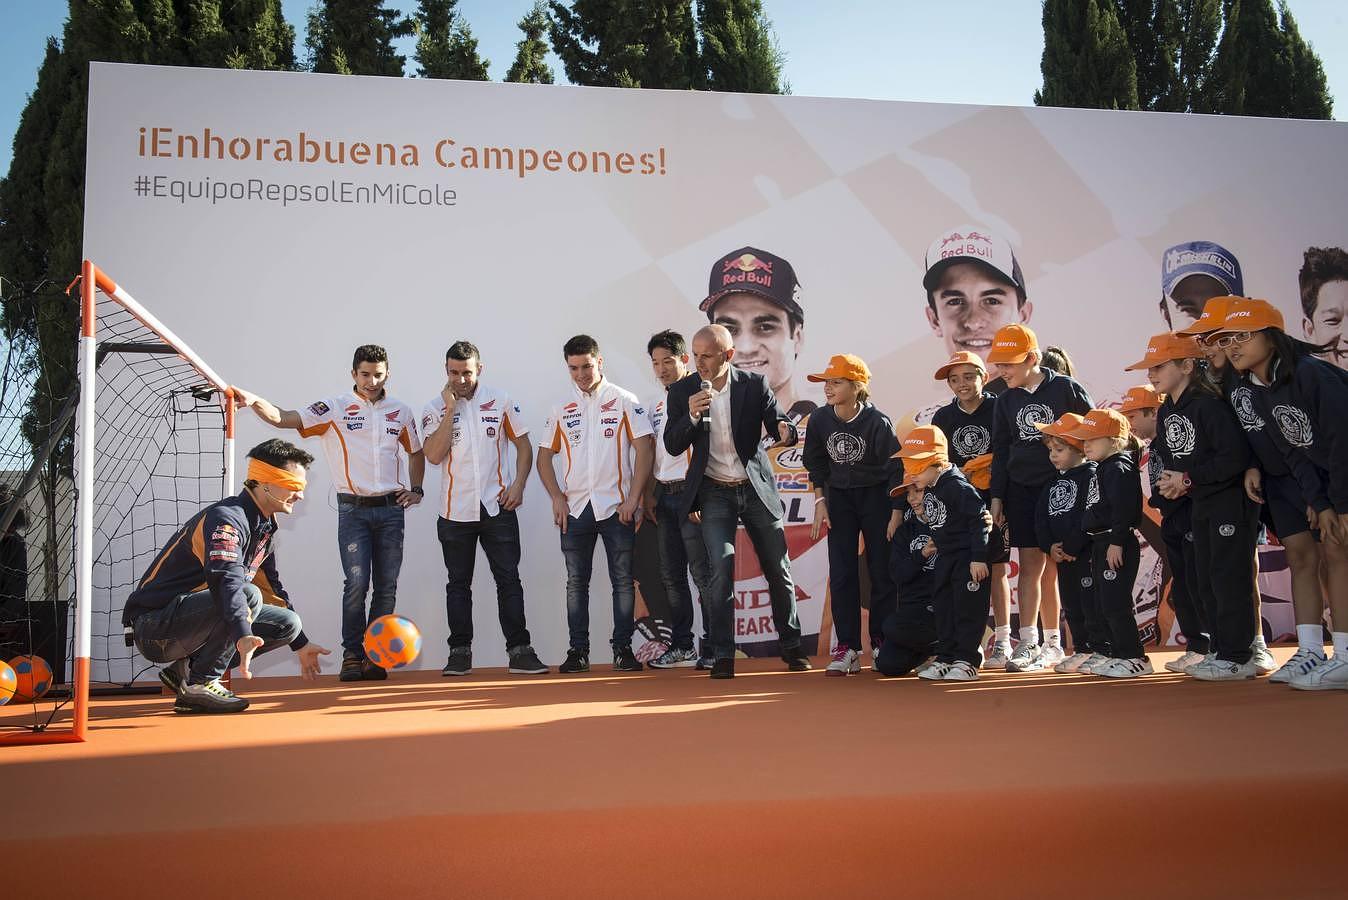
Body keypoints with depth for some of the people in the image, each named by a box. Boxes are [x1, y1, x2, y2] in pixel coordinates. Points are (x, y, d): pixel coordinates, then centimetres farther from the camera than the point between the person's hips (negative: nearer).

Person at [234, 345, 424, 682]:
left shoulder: (401, 412, 10)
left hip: (391, 508, 3)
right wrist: (255, 401, -28)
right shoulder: (334, 408, 0)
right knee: (356, 583, -10)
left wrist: (416, 489, 10)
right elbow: (284, 419, -10)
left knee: (386, 587, 3)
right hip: (353, 509, -3)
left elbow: (415, 451, 24)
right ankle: (352, 655, 2)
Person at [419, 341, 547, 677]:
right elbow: (434, 455, -13)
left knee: (509, 580, -1)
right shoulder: (435, 408, 0)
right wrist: (450, 409, -14)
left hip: (497, 507, 0)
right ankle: (460, 652, 15)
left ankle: (519, 650, 2)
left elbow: (523, 444, 7)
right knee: (458, 584, 8)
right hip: (455, 511, 0)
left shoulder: (500, 400, 2)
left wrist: (518, 485, -6)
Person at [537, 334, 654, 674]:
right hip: (575, 507, 3)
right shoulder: (561, 408, 9)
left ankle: (623, 648, 8)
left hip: (616, 506, -3)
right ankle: (578, 651, 12)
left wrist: (633, 498, -10)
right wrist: (557, 497, 0)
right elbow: (545, 456, 13)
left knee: (623, 580, 0)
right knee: (576, 582, 6)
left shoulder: (624, 401, 0)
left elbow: (644, 449, -3)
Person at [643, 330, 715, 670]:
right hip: (664, 495, 7)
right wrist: (649, 495, 12)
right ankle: (681, 646, 18)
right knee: (672, 575, 10)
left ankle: (712, 648, -1)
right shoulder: (655, 404, 17)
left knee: (701, 572, -7)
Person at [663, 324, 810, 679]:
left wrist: (785, 430, -30)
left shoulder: (755, 385, -6)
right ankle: (723, 655, -4)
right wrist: (691, 416, -22)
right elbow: (673, 446, -4)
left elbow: (777, 422, -5)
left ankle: (791, 645, 23)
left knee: (778, 569, 8)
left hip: (757, 488, 1)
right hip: (715, 493, -1)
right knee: (721, 570, -11)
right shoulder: (682, 391, -4)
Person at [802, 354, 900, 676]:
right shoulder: (819, 421, -8)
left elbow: (896, 469, -14)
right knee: (841, 574, -2)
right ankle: (848, 650, 0)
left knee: (881, 572, 0)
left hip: (876, 496, -4)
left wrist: (896, 515, -16)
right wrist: (820, 502, 0)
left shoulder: (877, 422, -20)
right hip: (839, 498, 4)